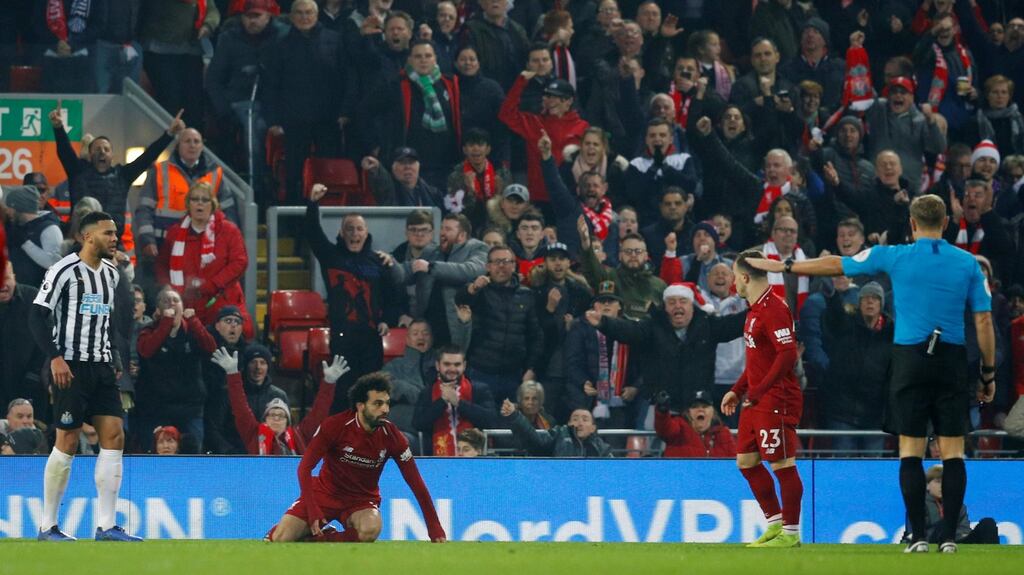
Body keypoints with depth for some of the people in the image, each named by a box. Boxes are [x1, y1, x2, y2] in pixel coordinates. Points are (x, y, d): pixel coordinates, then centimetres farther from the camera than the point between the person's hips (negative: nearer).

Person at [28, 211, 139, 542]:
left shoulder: (111, 273, 13)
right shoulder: (65, 271, -9)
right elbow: (37, 316, -12)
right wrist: (55, 357, -20)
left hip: (101, 366, 7)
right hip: (71, 366, -7)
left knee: (114, 437, -2)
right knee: (68, 442, -5)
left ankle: (106, 526, -1)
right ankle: (47, 525, 4)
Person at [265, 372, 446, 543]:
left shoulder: (392, 437, -13)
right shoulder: (335, 426, -18)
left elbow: (417, 484, -8)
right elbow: (305, 468, -15)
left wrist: (435, 529, -12)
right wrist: (312, 511, -25)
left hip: (362, 500, 1)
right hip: (325, 492, -1)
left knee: (370, 530, -36)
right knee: (280, 539, -19)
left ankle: (315, 540, -12)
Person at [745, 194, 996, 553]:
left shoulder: (894, 257, 0)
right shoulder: (968, 263, 3)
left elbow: (835, 265, 10)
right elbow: (984, 321, 2)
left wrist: (784, 266, 22)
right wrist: (989, 373, 10)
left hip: (910, 360, -1)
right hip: (953, 361, 1)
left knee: (911, 450, 3)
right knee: (952, 452, 3)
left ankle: (919, 537, -2)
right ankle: (949, 537, -2)